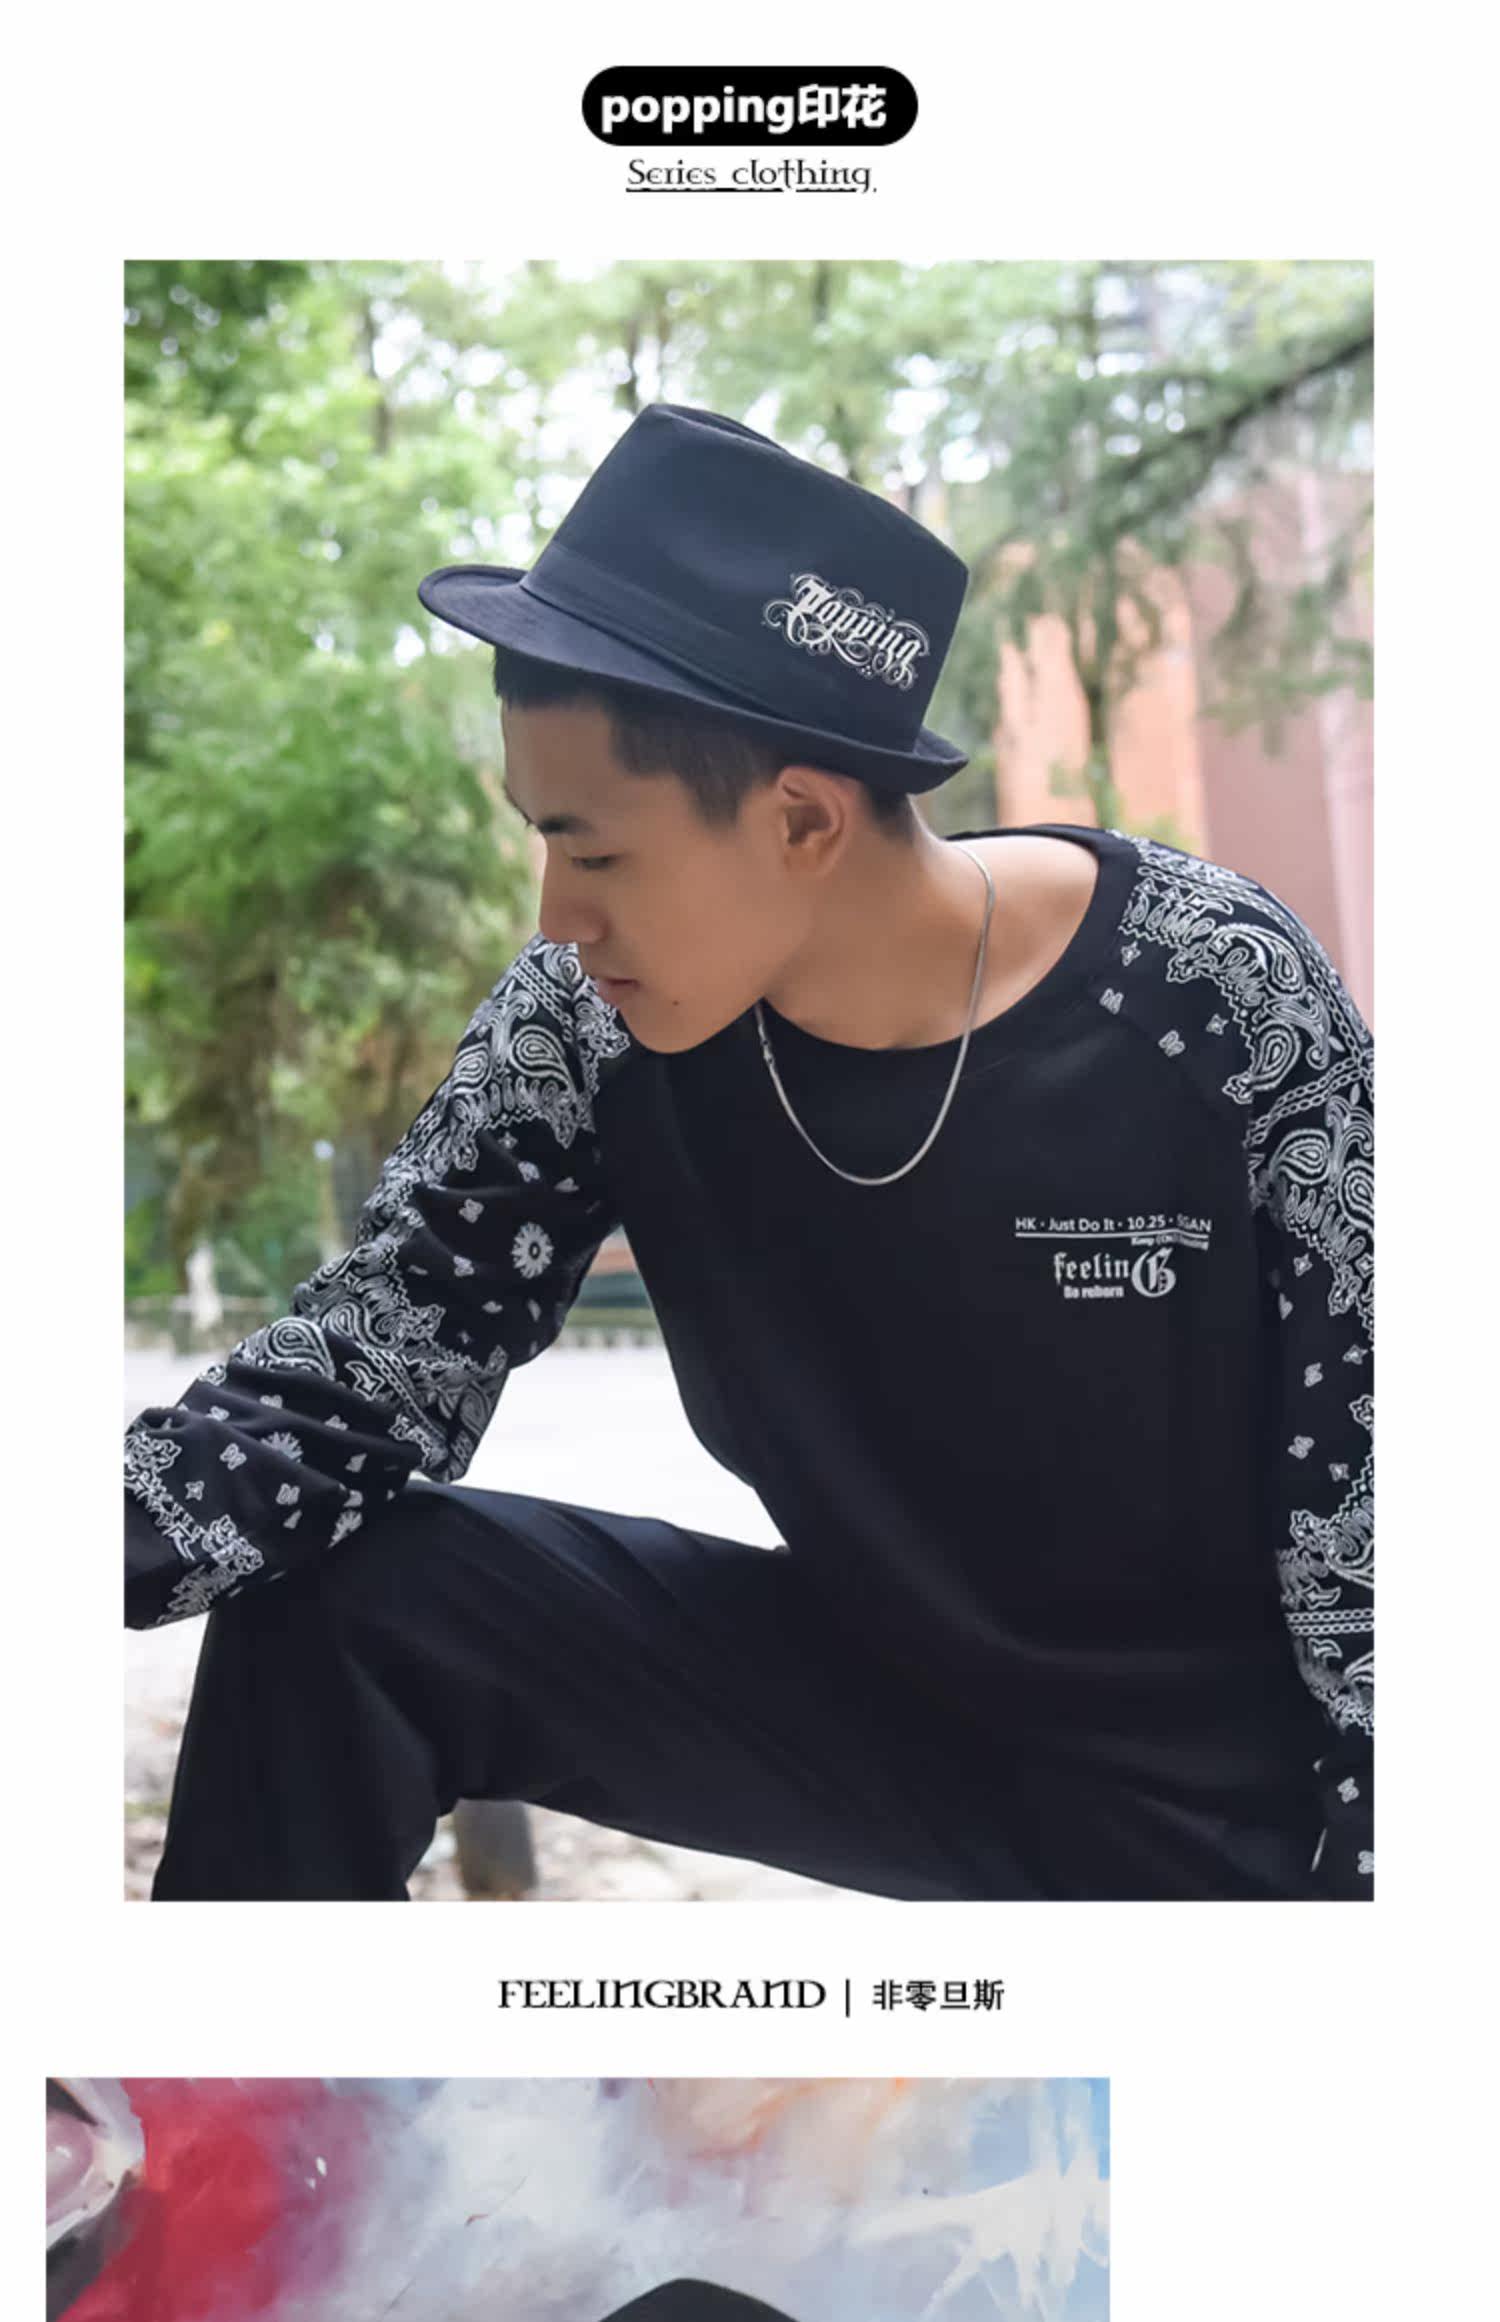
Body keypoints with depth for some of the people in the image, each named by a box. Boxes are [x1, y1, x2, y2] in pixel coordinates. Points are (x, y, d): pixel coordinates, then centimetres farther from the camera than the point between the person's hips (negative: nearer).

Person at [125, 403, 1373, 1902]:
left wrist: (1367, 1854, -15)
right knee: (327, 1608, -13)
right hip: (875, 1688, 2)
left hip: (1235, 1774, -1)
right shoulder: (592, 1024, -14)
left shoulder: (1219, 998, -21)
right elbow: (351, 1385, -14)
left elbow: (1373, 1503, -14)